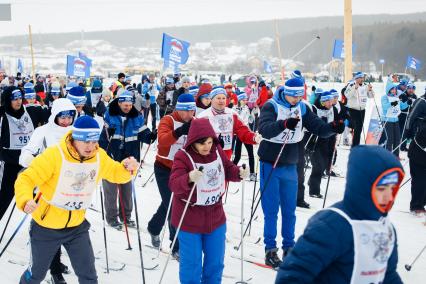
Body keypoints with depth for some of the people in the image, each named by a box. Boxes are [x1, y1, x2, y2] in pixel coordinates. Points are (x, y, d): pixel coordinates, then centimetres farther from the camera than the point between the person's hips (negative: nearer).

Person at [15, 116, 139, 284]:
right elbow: (26, 179, -25)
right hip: (46, 226, -3)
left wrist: (127, 168, -18)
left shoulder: (99, 157, -9)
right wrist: (25, 200, -45)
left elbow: (116, 173, 5)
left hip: (77, 226, 3)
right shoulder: (54, 154, -25)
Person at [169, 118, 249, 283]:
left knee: (215, 262, 19)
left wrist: (240, 173, -13)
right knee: (191, 264, 7)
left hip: (215, 217, 5)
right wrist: (189, 178, -50)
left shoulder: (218, 151, -3)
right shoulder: (183, 156, -20)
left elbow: (229, 169, 9)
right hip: (189, 220, -5)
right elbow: (174, 185, -29)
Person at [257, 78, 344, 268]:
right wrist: (284, 124, -46)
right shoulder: (271, 106, -13)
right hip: (270, 165, -5)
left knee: (289, 210, 12)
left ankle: (289, 247, 25)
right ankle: (270, 249, 12)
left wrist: (332, 128, -22)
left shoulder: (302, 108, 3)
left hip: (290, 166, 5)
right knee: (271, 210, 1)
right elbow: (264, 130, -29)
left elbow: (318, 128, -1)